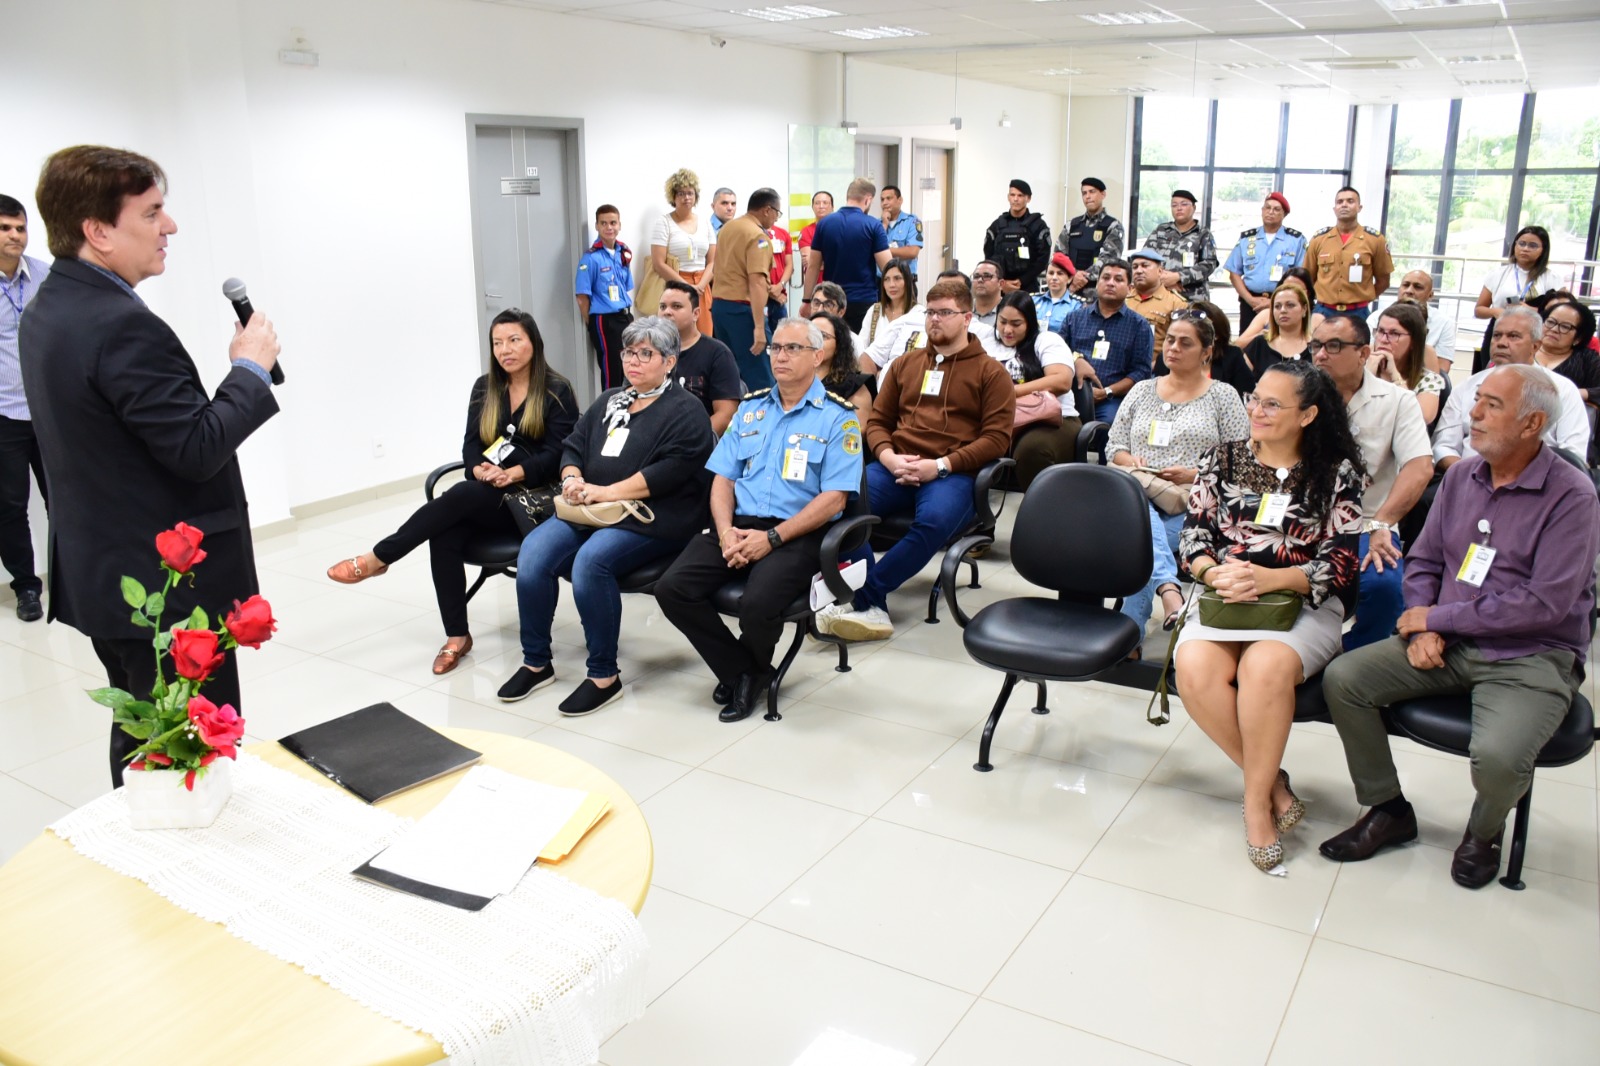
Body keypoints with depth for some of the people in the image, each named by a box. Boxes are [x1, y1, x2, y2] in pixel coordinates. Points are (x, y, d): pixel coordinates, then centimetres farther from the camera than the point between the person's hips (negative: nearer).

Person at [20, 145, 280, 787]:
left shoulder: (47, 310, 9)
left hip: (100, 576, 10)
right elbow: (198, 450, -24)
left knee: (140, 746, 23)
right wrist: (251, 367, -12)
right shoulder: (123, 325, -23)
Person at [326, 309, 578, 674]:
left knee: (459, 496, -31)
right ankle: (456, 636, -21)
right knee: (445, 534, -27)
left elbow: (556, 453, -10)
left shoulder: (558, 391, -1)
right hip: (486, 493, 5)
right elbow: (471, 443, 8)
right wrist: (480, 469, -15)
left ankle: (378, 558, -17)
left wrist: (514, 474, -25)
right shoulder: (484, 388, 15)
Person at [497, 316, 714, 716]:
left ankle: (604, 676, -19)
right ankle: (536, 662, -5)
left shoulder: (684, 410, 1)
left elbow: (671, 470, -14)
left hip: (647, 518, -6)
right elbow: (573, 447, 20)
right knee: (533, 552, -19)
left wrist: (607, 492, -17)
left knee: (590, 560, -33)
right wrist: (573, 479, -4)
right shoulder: (608, 402, 23)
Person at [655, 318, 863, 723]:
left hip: (797, 533, -5)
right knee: (671, 588, -17)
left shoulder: (838, 417, -1)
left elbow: (834, 498, -9)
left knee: (756, 604, -32)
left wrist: (771, 538, -16)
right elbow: (723, 479, 13)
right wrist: (726, 531, -7)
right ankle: (742, 671, 2)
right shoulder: (751, 408, 16)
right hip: (739, 524, 5)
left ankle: (751, 668, 5)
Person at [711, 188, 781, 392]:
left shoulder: (726, 228, 14)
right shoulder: (758, 236, -13)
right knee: (759, 376, -6)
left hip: (718, 304, 9)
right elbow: (757, 282, -21)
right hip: (742, 308, -9)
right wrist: (759, 327, -24)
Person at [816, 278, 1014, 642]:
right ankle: (872, 607, -28)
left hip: (953, 474, -3)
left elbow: (997, 438, -1)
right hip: (896, 467, 3)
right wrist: (888, 457, -3)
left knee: (933, 521, -38)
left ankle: (861, 597, -28)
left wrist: (940, 465, -13)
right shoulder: (905, 364, 21)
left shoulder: (990, 372, 8)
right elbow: (877, 420, 20)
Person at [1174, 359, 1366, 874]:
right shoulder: (1223, 460, 12)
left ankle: (1256, 798, -14)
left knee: (1266, 667, -35)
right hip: (1224, 596, 2)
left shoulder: (1336, 474, 4)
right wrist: (1215, 573, -15)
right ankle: (1271, 780, -9)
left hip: (1303, 603, -2)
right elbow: (1193, 536, 7)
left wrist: (1268, 578, -18)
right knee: (1195, 668, -30)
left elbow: (1339, 565, -2)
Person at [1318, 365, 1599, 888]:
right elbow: (1423, 561, 12)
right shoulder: (1461, 476, 6)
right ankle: (1388, 809, 8)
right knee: (1342, 679, -12)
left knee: (1497, 756, -31)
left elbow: (1546, 604, -19)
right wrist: (1421, 629, -7)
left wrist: (1437, 617, -15)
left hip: (1532, 657, -6)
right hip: (1448, 646, 6)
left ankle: (1484, 831, 8)